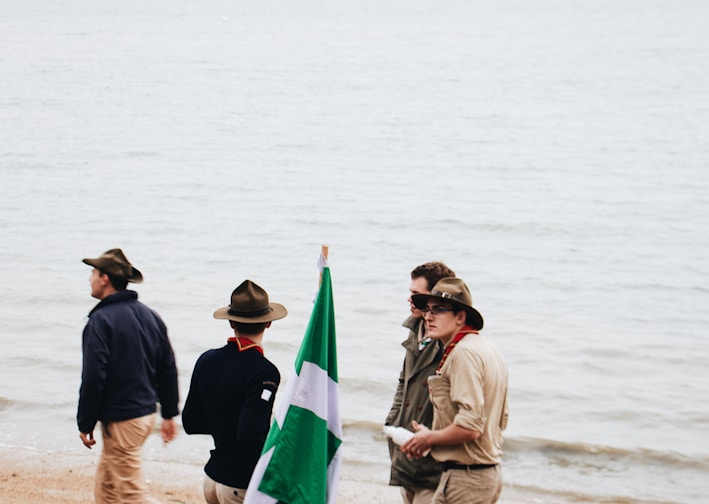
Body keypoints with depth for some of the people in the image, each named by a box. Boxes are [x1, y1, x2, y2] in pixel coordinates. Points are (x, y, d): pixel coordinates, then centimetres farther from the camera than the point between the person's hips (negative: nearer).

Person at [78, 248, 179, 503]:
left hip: (120, 421, -8)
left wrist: (85, 424, -11)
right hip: (147, 413, 8)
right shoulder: (150, 316, 9)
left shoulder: (101, 320, -16)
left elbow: (93, 378, -19)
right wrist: (169, 414, 18)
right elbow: (168, 370, 12)